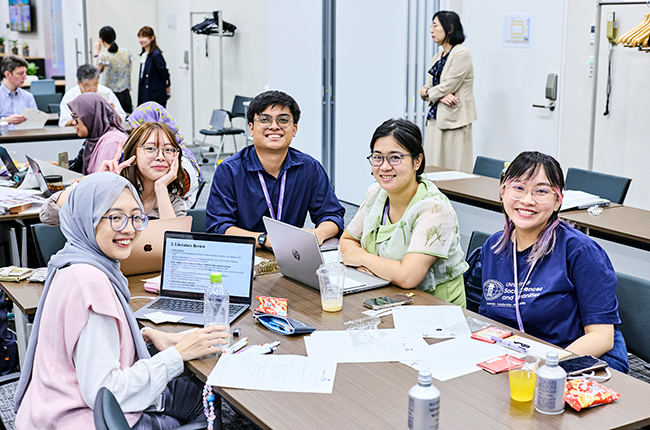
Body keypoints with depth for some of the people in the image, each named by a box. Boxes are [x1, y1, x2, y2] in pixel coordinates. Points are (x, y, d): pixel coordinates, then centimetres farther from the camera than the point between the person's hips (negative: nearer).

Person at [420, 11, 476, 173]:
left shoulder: (461, 54, -10)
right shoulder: (437, 57, 16)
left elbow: (447, 87, -15)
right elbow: (427, 88, 11)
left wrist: (426, 92, 1)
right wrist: (440, 97, -10)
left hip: (454, 121, -8)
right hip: (435, 119, 8)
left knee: (452, 170, -5)